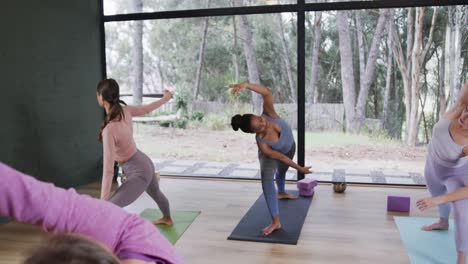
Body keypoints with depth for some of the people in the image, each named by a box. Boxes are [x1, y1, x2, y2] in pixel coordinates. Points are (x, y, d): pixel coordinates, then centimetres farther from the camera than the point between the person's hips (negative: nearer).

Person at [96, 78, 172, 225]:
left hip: (138, 172, -9)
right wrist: (166, 97, 28)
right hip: (144, 163, 9)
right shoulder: (125, 111, -12)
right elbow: (147, 108, 7)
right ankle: (167, 219, 65)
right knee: (155, 193, 37)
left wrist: (103, 201, -29)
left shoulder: (109, 130, -31)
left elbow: (108, 169, -32)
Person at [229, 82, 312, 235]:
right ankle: (275, 222, -33)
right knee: (267, 178, -32)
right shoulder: (261, 143, -41)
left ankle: (281, 193, 66)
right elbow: (279, 156, -29)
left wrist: (246, 85, -68)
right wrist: (299, 168, -20)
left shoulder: (269, 114, -39)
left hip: (289, 145, 4)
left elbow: (267, 94, -52)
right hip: (271, 155, -4)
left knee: (282, 171, 31)